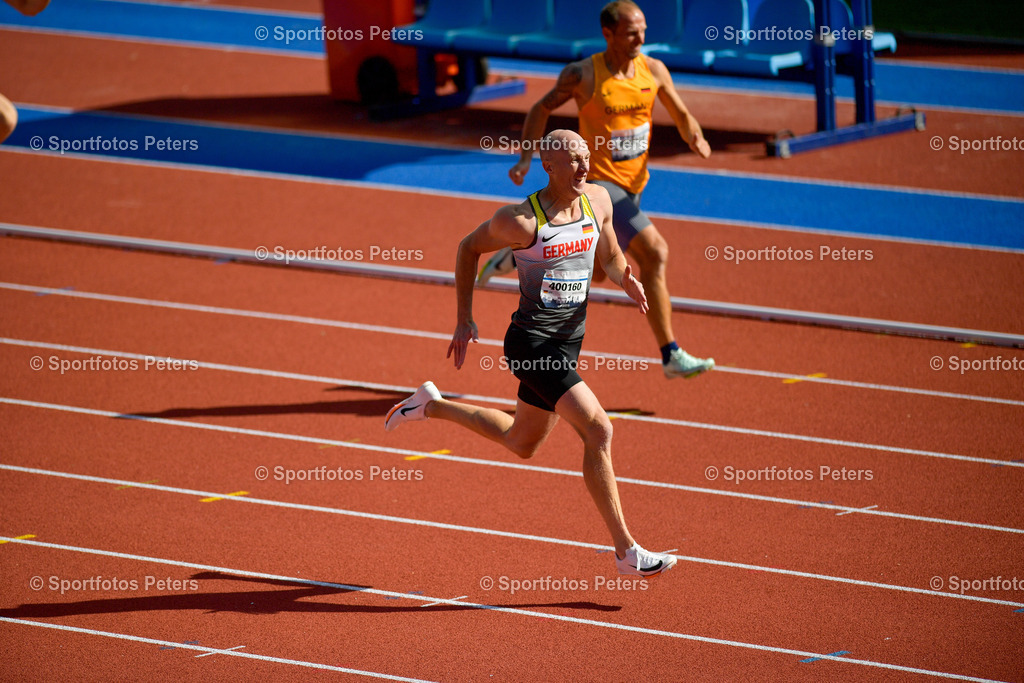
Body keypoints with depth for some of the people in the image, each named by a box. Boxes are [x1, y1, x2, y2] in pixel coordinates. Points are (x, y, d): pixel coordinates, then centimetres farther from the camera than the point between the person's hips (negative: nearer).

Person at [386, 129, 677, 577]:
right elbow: (469, 247, -1)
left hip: (567, 345, 8)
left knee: (521, 444, 24)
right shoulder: (521, 221, -17)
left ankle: (431, 406, 43)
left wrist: (627, 281, -8)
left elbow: (610, 258, 16)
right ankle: (627, 552, -16)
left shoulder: (598, 200, 1)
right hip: (532, 343, -8)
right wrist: (464, 320, 1)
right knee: (598, 430, -19)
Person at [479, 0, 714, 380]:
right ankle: (671, 356, -16)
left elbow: (681, 116, 7)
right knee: (654, 252, -20)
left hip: (633, 185, 7)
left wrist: (696, 139, -16)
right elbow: (542, 108, 2)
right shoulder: (583, 75, -14)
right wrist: (526, 157, -7)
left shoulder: (653, 70, -2)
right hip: (599, 181, -7)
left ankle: (518, 256, 41)